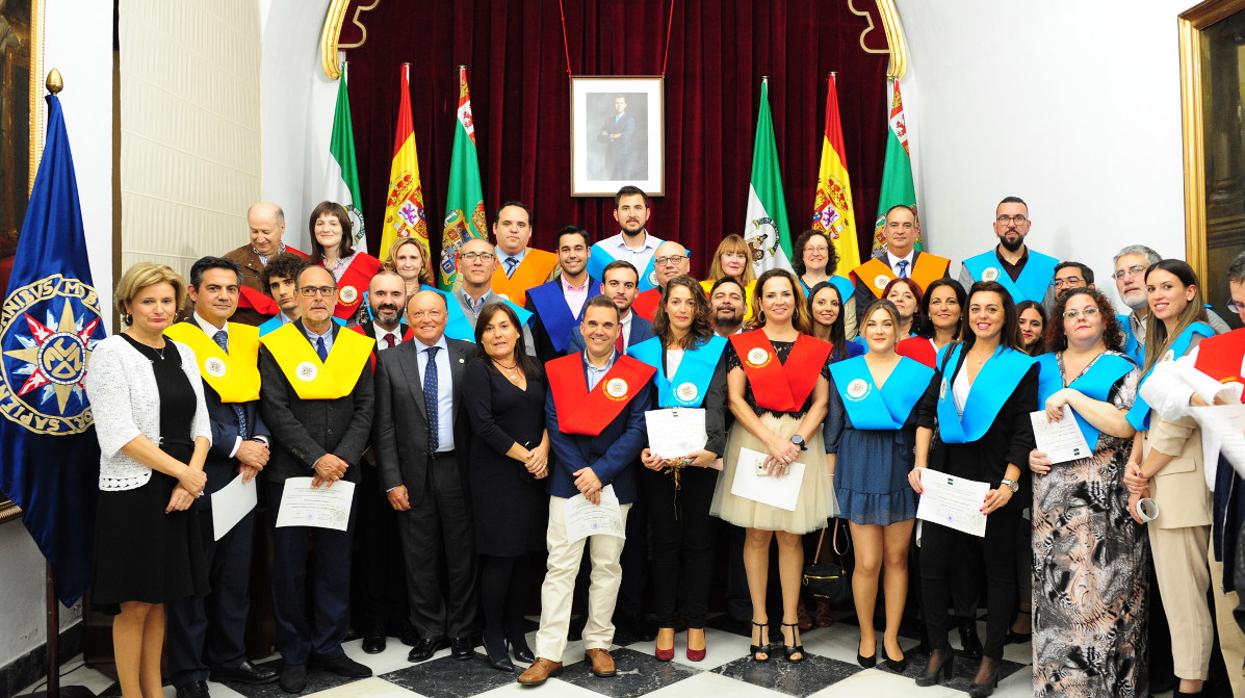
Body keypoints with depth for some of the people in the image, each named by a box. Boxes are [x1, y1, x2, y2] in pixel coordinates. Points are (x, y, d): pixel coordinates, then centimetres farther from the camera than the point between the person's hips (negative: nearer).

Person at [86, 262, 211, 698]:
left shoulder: (183, 353, 11)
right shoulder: (111, 352, -7)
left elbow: (200, 424, 9)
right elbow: (119, 434, -15)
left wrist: (190, 478, -7)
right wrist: (186, 473, -13)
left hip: (181, 492, 6)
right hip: (133, 491, -5)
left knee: (159, 600, 14)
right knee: (134, 605, 3)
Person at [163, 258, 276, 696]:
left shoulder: (248, 340, 11)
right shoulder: (176, 341, -9)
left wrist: (259, 442, -5)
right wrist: (237, 447, -15)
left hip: (243, 474, 6)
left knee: (236, 573, 15)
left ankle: (228, 657, 29)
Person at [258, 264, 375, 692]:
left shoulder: (358, 346, 7)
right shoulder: (275, 346, -1)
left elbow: (364, 409, 3)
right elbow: (276, 411, -9)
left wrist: (343, 458, -10)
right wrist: (316, 458, -16)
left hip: (343, 474, 3)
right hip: (290, 475, -2)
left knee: (336, 567, 9)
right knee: (290, 569, 6)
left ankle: (328, 647, 22)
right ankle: (294, 655, 19)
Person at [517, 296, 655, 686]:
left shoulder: (637, 374, -2)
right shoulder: (558, 370, 3)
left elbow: (636, 430, -7)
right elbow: (554, 425, -2)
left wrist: (600, 472, -15)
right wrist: (579, 473, -12)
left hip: (614, 483, 0)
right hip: (568, 479, 0)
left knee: (607, 566, 9)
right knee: (560, 566, 0)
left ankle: (598, 644, 23)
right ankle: (549, 652, 6)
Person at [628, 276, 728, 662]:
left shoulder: (713, 349, 4)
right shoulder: (645, 350, 9)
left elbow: (715, 404, -8)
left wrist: (711, 447, -24)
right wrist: (642, 449, -13)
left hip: (699, 456, -1)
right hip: (656, 458, 1)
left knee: (698, 539, 6)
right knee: (664, 539, 7)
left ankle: (696, 623, 18)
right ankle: (665, 623, 18)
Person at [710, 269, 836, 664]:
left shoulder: (817, 349, 8)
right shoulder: (741, 344, 4)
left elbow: (821, 403, 3)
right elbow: (736, 400, -3)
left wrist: (796, 441, -11)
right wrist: (772, 440, -12)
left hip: (801, 445, 1)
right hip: (753, 441, -1)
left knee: (791, 535, 4)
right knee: (757, 533, 2)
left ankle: (790, 623, 14)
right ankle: (759, 620, 14)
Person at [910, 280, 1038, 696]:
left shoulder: (1022, 366, -2)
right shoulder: (950, 357, 10)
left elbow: (1023, 433, -6)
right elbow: (927, 412, 8)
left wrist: (1009, 483, -17)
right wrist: (920, 465, -2)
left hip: (995, 479, -3)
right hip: (945, 473, 3)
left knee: (998, 567, 8)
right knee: (932, 563, 3)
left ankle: (991, 658, 21)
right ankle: (939, 650, 20)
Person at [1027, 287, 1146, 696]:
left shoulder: (1122, 368, 4)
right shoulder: (1044, 367, 15)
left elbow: (1127, 426, -11)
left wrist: (1071, 396, -14)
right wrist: (1029, 453, 2)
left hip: (1103, 497, -3)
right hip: (1050, 491, 3)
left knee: (1099, 586, -5)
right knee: (1054, 585, 4)